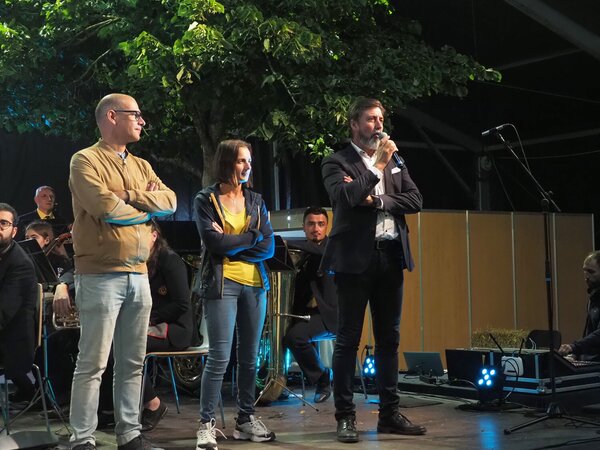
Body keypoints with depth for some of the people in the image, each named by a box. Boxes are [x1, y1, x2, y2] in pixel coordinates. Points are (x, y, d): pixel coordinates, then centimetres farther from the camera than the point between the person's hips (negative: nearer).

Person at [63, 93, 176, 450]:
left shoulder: (142, 166, 18)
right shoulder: (86, 161, -4)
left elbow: (170, 202, 6)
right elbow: (106, 208, -18)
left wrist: (131, 196, -9)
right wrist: (147, 210, 0)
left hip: (139, 276, 7)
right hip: (101, 276, -7)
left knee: (133, 363, 11)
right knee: (93, 363, -4)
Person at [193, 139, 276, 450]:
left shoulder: (256, 201, 12)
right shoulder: (205, 200, 1)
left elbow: (268, 248, 2)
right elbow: (213, 242, -14)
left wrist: (230, 245, -7)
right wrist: (252, 237, -5)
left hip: (255, 285, 5)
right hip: (221, 284, -5)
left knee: (250, 356, 7)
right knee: (220, 357, -10)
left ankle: (245, 419, 17)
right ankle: (206, 424, -3)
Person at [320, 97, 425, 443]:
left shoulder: (395, 161, 15)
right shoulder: (337, 163, -1)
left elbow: (415, 200, 5)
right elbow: (346, 198, -18)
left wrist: (377, 200, -8)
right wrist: (378, 165, -16)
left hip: (390, 256, 5)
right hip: (356, 259, -5)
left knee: (389, 339, 9)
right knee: (349, 339, -1)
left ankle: (390, 413, 17)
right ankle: (346, 416, 5)